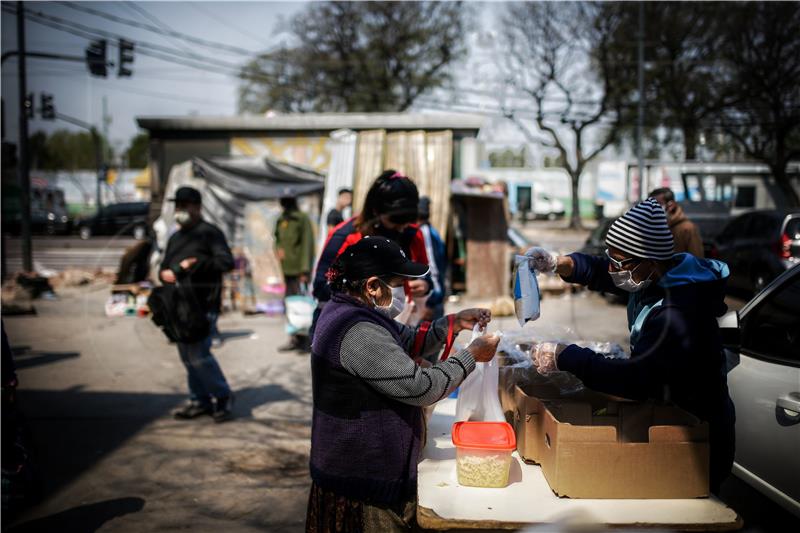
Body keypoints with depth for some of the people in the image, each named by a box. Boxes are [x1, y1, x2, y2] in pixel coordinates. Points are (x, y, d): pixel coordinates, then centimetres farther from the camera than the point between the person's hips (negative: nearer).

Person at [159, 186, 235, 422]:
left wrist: (194, 265, -19)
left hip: (204, 305, -8)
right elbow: (164, 266, 26)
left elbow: (227, 262, -17)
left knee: (198, 354, -12)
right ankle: (200, 400, 21)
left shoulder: (210, 233, -5)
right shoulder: (175, 238, 21)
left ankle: (223, 397, 5)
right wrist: (165, 273, 2)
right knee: (187, 356, 11)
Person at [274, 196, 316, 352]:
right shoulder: (281, 220, 13)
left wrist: (304, 269, -17)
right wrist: (278, 249, 0)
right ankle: (295, 339, 18)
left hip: (299, 270, -7)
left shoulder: (302, 219, -8)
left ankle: (304, 340, -2)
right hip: (287, 269, 7)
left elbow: (307, 245, -12)